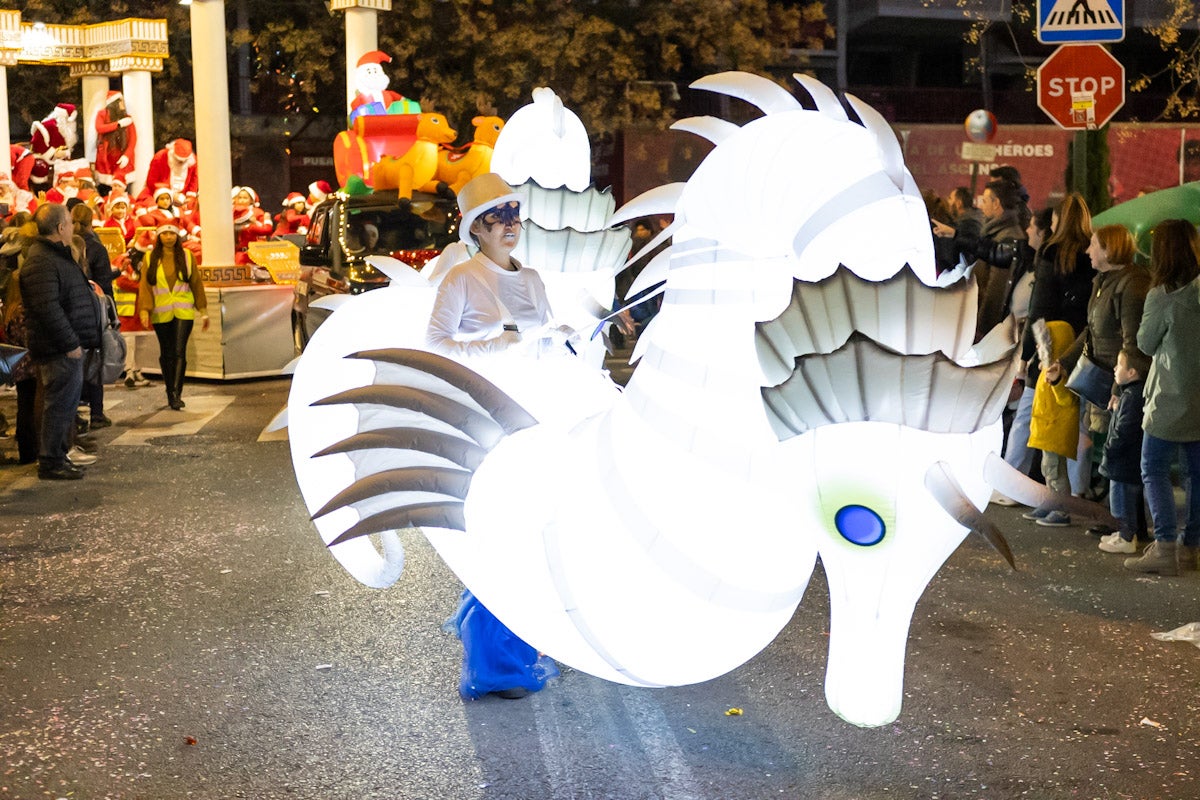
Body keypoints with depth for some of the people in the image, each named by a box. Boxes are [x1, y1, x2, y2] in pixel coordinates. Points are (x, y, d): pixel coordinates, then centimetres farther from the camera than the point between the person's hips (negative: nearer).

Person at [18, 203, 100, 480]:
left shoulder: (58, 255, 18)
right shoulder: (41, 261, -18)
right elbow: (48, 309, -24)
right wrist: (70, 344, -22)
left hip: (70, 346, 11)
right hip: (59, 350, -11)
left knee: (66, 403, 17)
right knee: (60, 404, -4)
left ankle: (58, 455, 26)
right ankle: (51, 463, 4)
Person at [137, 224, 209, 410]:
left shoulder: (187, 257, 5)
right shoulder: (151, 259, 5)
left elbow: (197, 284, 8)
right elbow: (145, 286, 1)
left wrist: (203, 311, 8)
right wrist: (144, 310, -11)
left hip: (183, 312, -1)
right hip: (161, 313, 1)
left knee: (179, 351, -12)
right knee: (166, 353, 9)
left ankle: (176, 394, -16)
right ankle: (170, 393, 19)